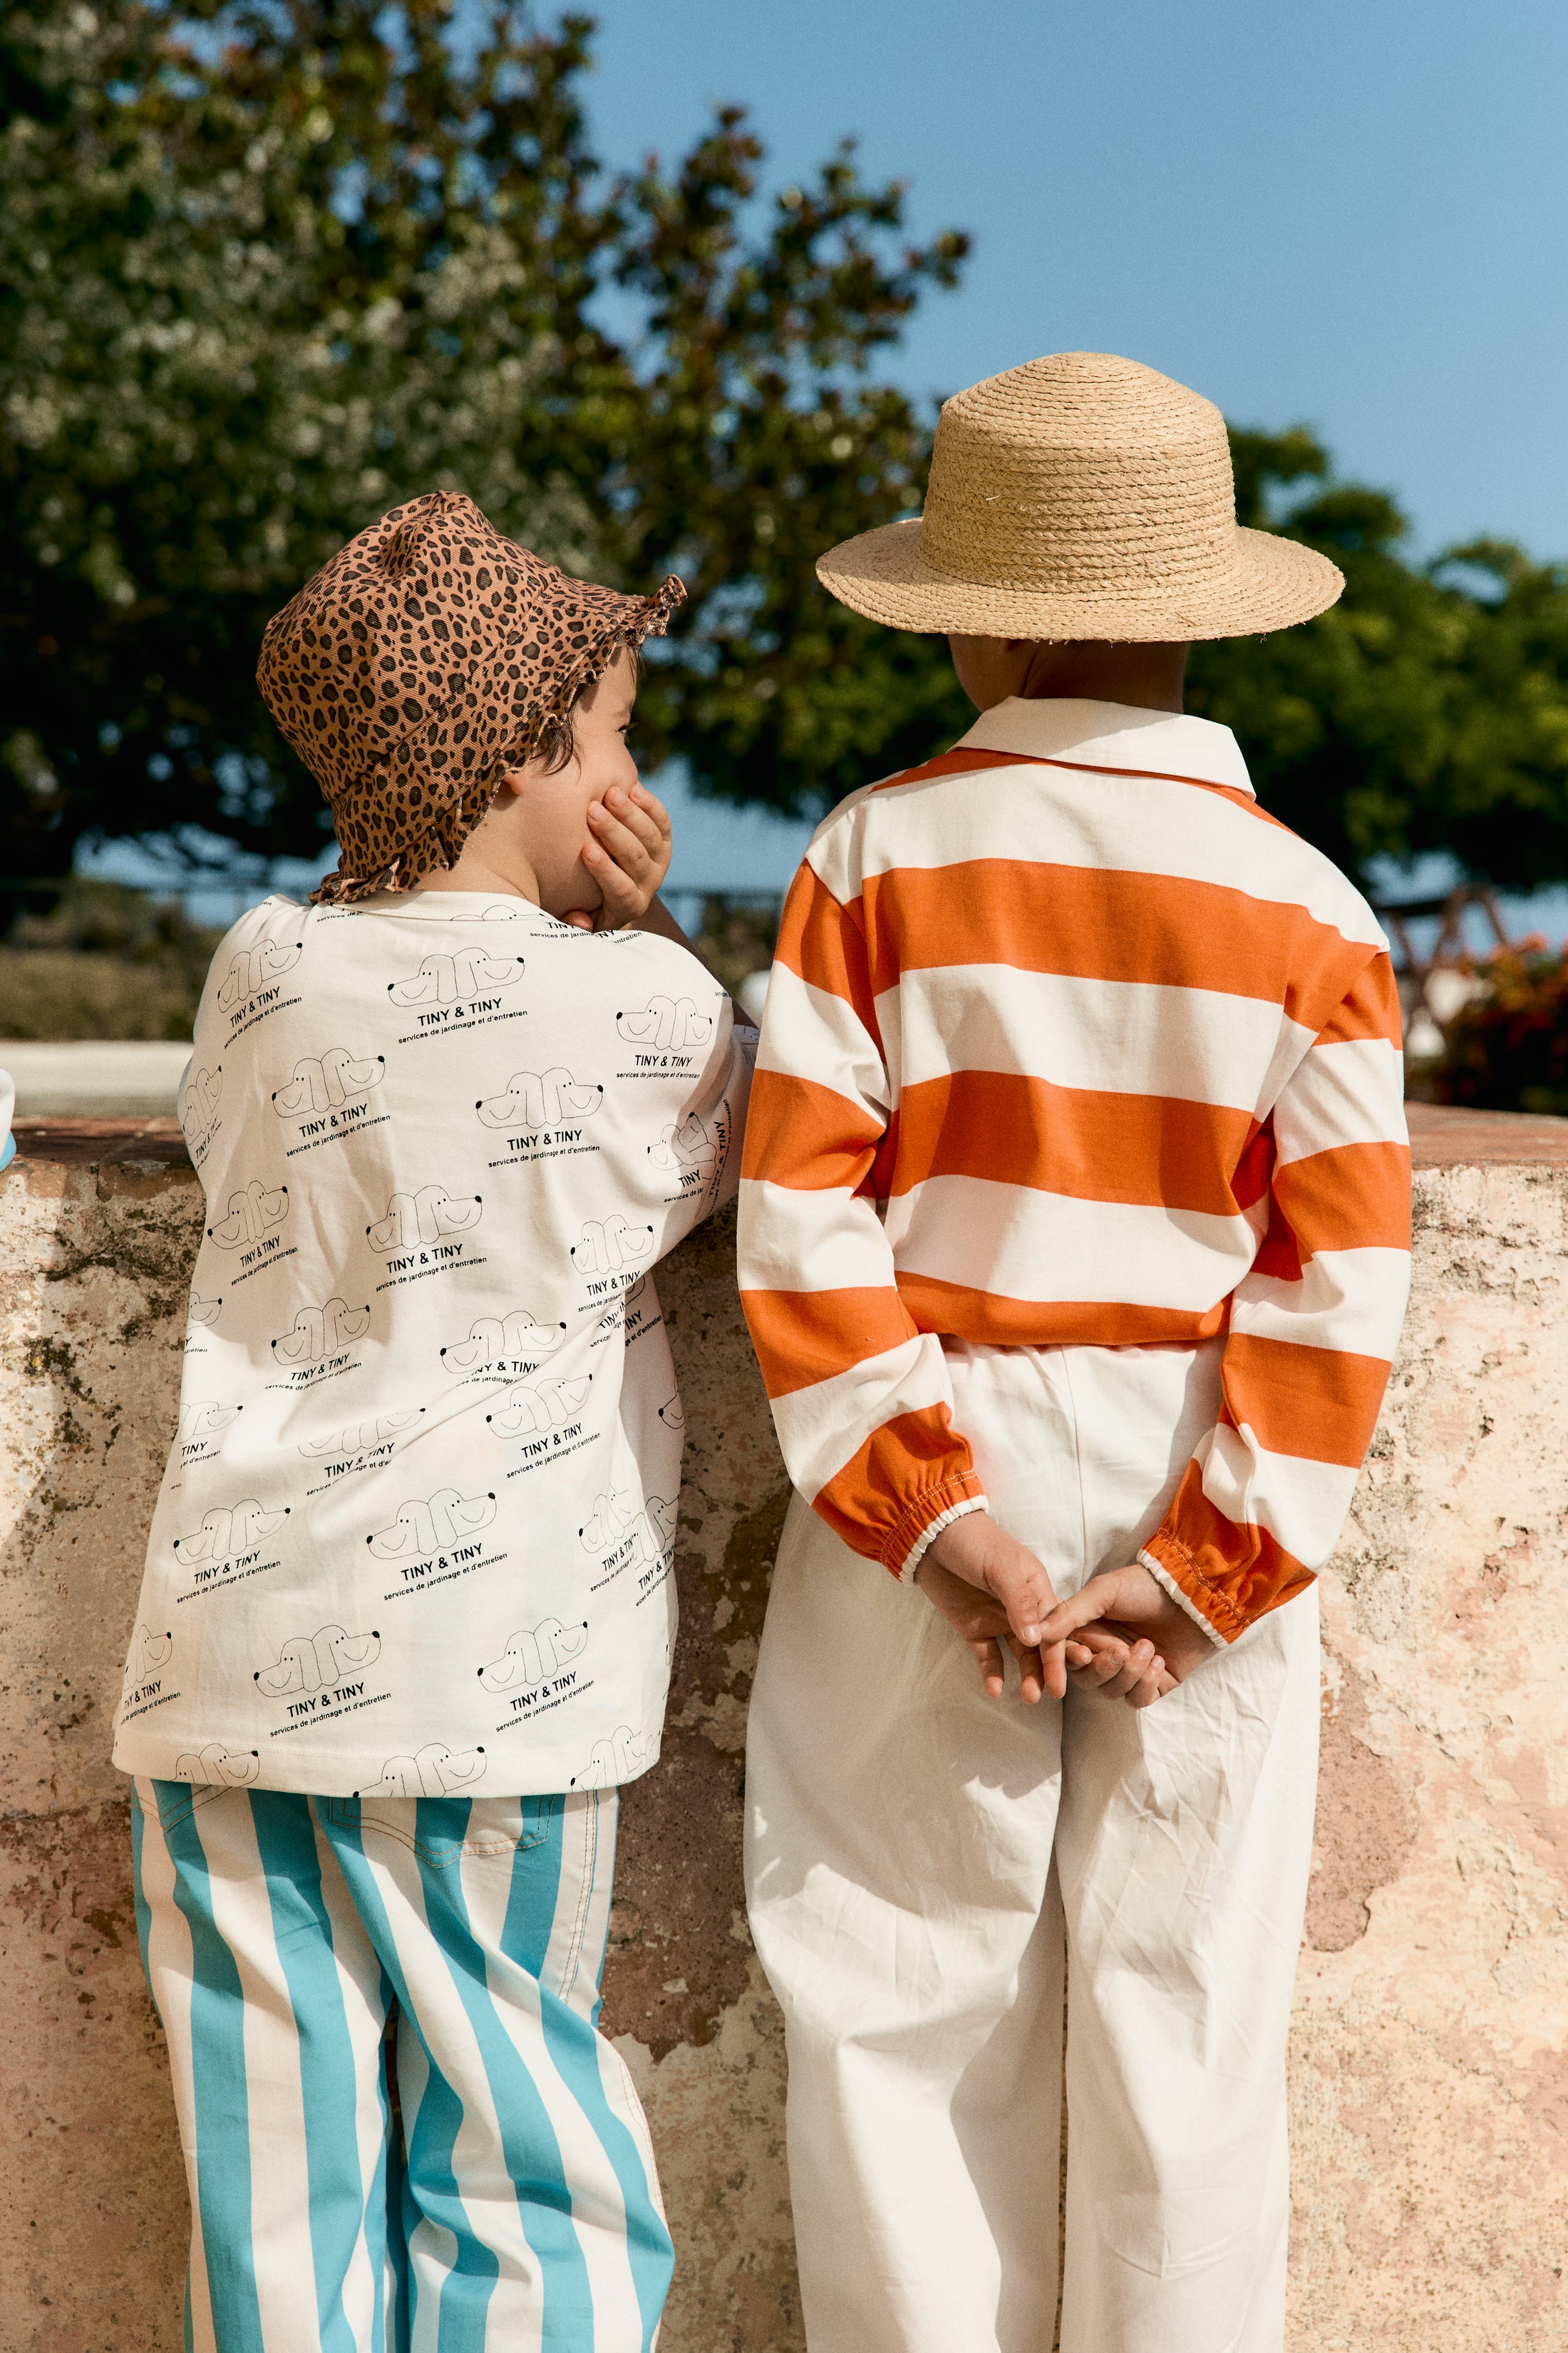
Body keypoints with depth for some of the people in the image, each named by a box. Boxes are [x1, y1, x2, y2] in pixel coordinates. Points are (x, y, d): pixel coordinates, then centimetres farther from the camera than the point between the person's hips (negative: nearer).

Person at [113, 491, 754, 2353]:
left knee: (273, 2196, 10)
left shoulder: (262, 969, 4)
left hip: (224, 1660, 4)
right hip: (485, 1674, -3)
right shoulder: (644, 1003, -5)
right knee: (519, 2190, 11)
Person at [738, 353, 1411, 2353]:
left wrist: (935, 1516, -11)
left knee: (904, 2012, 10)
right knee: (1185, 2026, 11)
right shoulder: (1304, 907, -1)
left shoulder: (876, 857, -3)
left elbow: (803, 1221, -11)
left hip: (928, 1479, -1)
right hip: (1204, 1503, 1)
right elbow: (1345, 1273, -8)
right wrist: (1206, 1568, -8)